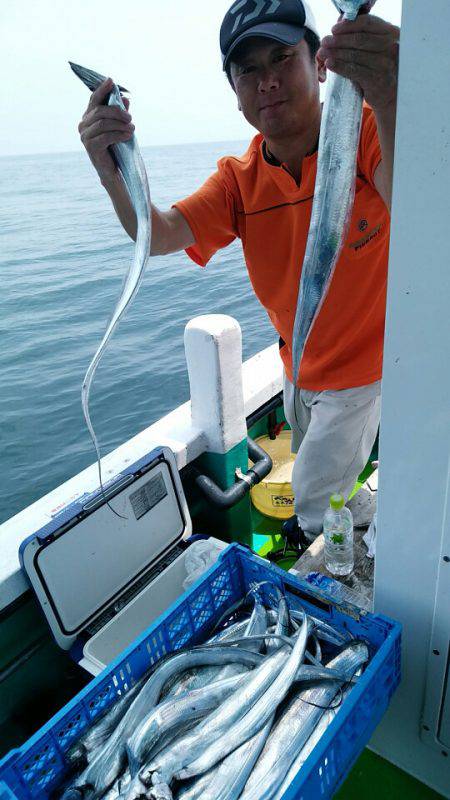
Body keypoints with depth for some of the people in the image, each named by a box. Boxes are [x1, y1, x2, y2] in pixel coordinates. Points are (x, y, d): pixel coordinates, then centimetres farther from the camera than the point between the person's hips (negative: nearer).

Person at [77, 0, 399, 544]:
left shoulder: (369, 129, -20)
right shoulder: (238, 179, -7)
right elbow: (161, 237, -21)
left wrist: (387, 102, -60)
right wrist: (114, 173, -40)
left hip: (363, 368, -5)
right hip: (298, 370, 5)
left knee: (316, 505, 7)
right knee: (309, 467, 29)